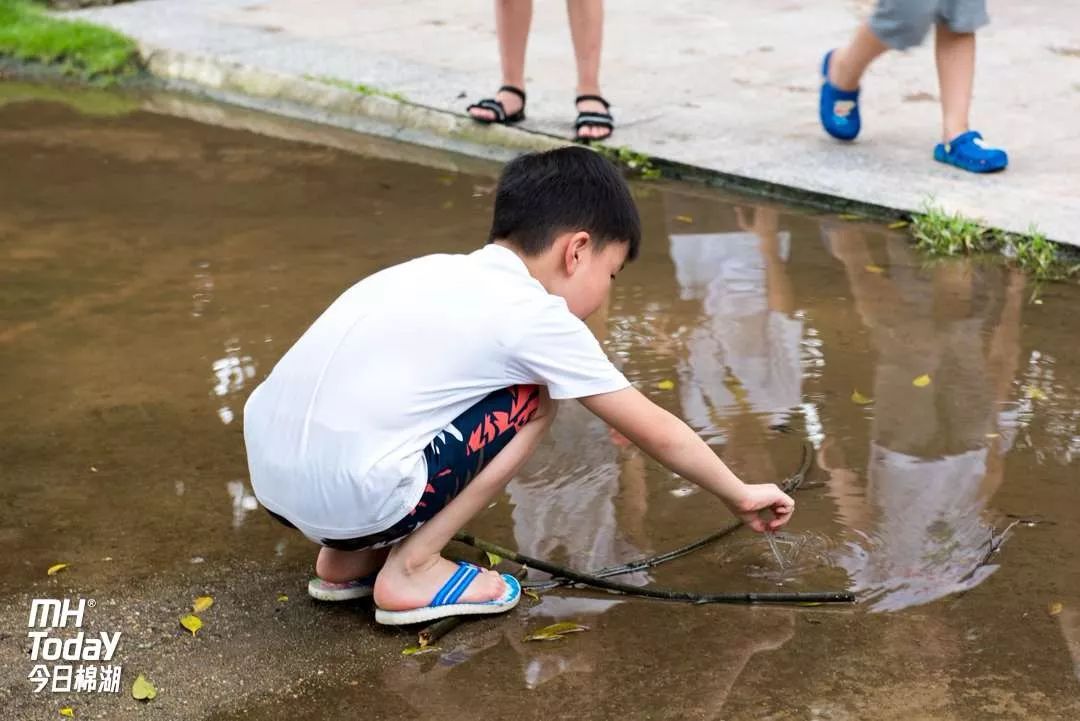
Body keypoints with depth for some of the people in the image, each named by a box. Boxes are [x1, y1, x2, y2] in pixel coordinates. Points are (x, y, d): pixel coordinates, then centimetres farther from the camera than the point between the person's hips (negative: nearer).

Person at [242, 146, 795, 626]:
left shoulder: (441, 271, 18)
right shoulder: (538, 317, 0)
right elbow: (656, 433, 9)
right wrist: (741, 497, 24)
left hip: (265, 473, 8)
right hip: (347, 495, -7)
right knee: (531, 402, 7)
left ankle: (350, 557, 21)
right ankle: (409, 571, 6)